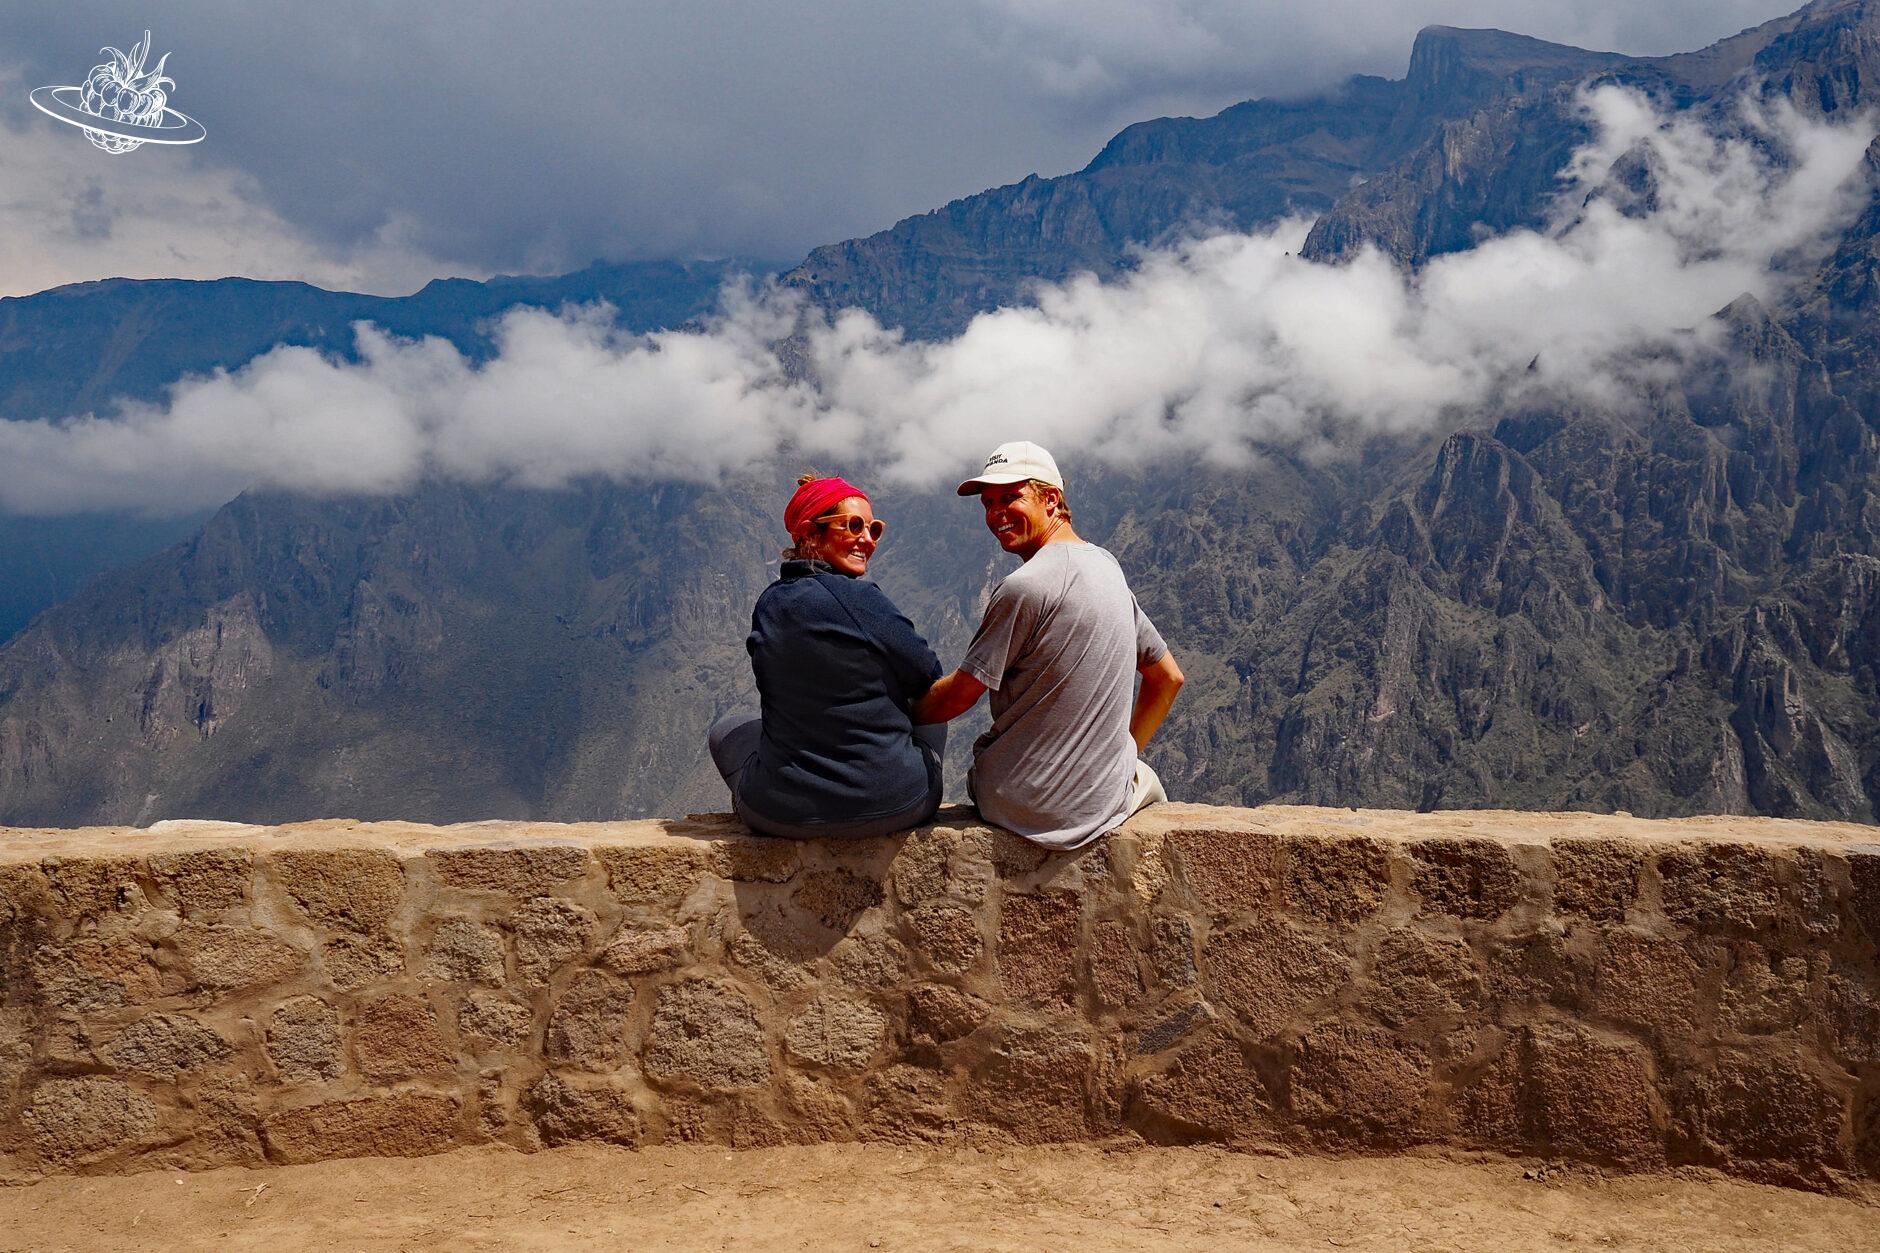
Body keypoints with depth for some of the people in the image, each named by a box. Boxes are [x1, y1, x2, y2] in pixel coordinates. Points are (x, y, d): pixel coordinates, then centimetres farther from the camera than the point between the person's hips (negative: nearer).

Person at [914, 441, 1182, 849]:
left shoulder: (1025, 587, -20)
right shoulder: (1108, 567, 6)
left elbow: (959, 695, -14)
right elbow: (1169, 678, 14)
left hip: (1025, 806, -7)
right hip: (1107, 799, 8)